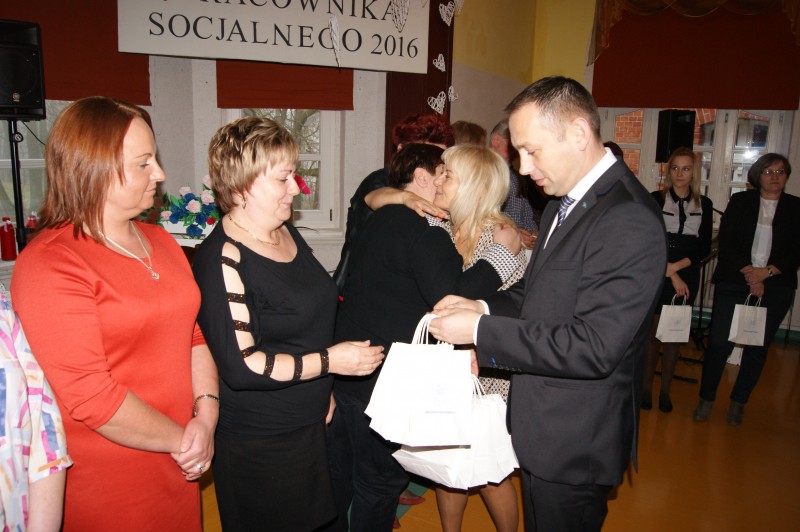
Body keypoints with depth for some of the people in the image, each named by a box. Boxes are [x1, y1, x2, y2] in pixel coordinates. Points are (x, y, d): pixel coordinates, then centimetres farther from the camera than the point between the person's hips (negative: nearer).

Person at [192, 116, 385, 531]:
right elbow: (241, 366, -27)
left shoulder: (286, 233, 4)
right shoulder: (223, 259, -23)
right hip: (259, 446, -8)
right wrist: (330, 361, -22)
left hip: (309, 425, 8)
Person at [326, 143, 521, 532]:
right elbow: (451, 301, -27)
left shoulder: (379, 220, 10)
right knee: (378, 485, 12)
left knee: (341, 476, 24)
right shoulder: (426, 234, -19)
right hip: (383, 385, -9)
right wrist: (502, 252, -17)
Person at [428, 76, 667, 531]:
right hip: (543, 427, 9)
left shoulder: (629, 221, -26)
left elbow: (593, 348, -29)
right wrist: (484, 307, -4)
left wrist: (480, 331, -25)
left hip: (575, 443, -8)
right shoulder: (565, 201, 5)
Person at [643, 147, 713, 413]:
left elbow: (704, 247, 4)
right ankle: (646, 387, 14)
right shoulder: (655, 199, -2)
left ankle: (665, 390, 19)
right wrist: (672, 277, -11)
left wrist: (676, 266, -11)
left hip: (687, 277, 2)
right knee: (653, 332, 1)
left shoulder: (704, 204, 6)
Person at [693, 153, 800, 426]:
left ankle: (738, 402, 22)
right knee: (719, 341, -6)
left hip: (775, 286, 2)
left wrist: (767, 271, -13)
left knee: (758, 347, 6)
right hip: (734, 281, -1)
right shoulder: (740, 201, 5)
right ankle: (707, 398, 11)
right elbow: (725, 242, -2)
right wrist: (749, 274, -11)